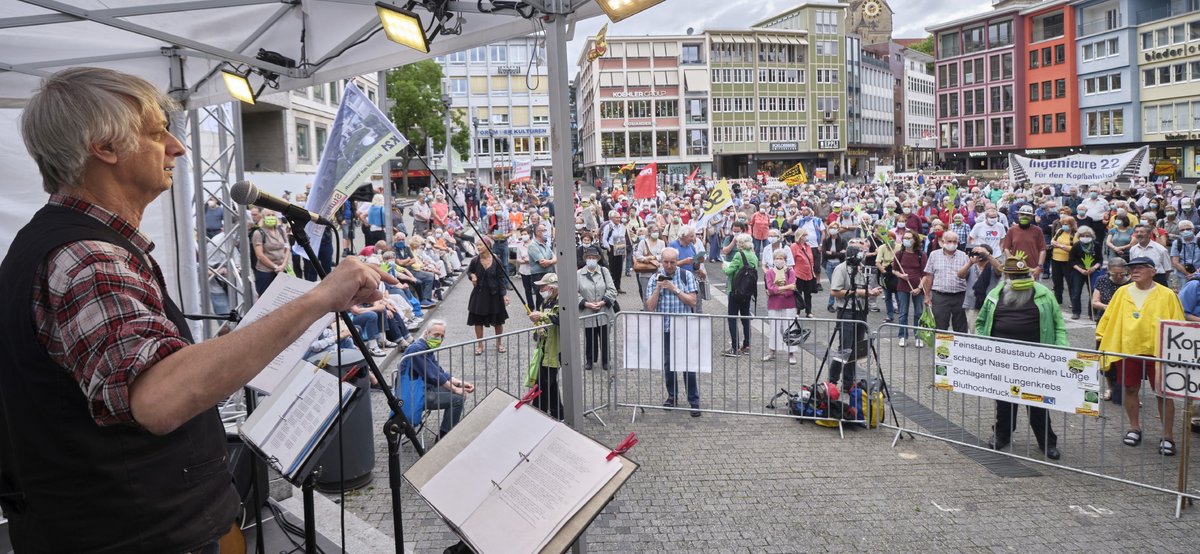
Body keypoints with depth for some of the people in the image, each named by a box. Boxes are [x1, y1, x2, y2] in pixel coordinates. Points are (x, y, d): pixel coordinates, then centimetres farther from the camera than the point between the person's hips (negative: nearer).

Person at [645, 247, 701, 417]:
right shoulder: (655, 278, 4)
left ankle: (694, 401, 4)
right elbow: (650, 307, -1)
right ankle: (672, 395, 28)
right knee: (667, 364, 11)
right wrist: (658, 288, -13)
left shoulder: (687, 276, 0)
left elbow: (692, 301, -6)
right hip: (664, 328, 2)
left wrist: (675, 289, -14)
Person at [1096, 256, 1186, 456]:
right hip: (1128, 349, 3)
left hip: (1157, 351, -3)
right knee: (1130, 389, 10)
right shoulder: (1122, 292, 5)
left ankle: (1168, 436, 11)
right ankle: (1134, 428, 27)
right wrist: (1104, 340, 7)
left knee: (1163, 393, 1)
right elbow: (1109, 318, 10)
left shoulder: (1167, 295, -3)